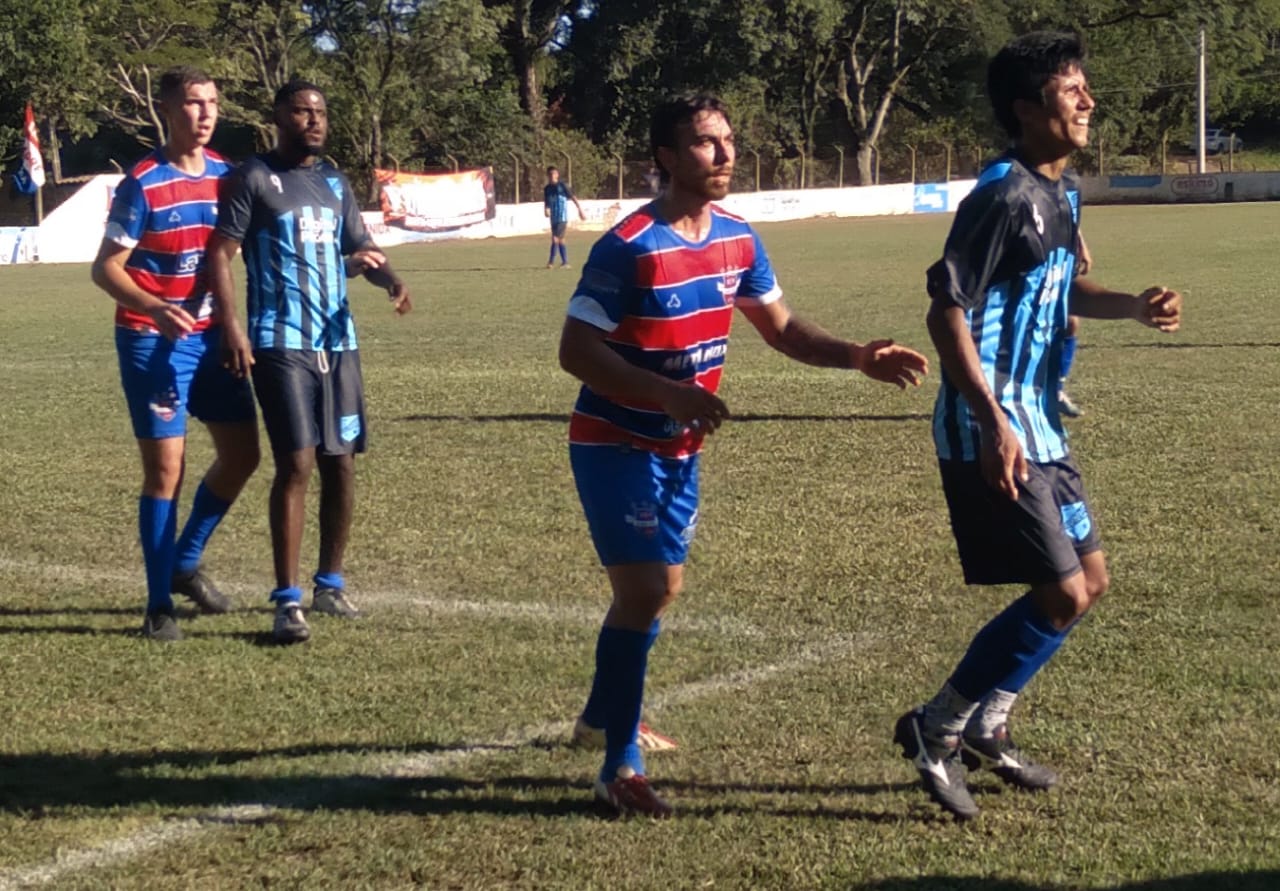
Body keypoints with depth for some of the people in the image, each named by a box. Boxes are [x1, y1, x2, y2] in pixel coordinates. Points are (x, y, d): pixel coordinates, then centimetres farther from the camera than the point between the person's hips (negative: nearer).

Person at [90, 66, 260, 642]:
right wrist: (153, 308, -32)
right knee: (166, 467, -6)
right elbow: (106, 268, -15)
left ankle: (184, 564, 28)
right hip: (153, 340, -6)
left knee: (241, 452, 9)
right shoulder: (143, 184, -14)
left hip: (209, 334, 6)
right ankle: (159, 604, 5)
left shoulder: (225, 175, 3)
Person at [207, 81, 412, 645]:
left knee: (341, 463, 8)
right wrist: (231, 328, -19)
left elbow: (360, 250, 15)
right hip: (280, 344, -6)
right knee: (296, 464, -12)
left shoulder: (334, 184, 15)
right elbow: (220, 253, -7)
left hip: (338, 342, 6)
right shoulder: (254, 179, -4)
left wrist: (392, 281, -8)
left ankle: (330, 584, 23)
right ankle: (287, 600, -8)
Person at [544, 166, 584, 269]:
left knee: (555, 238, -12)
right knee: (560, 239, 9)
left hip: (562, 217, -6)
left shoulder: (562, 186, -6)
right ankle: (565, 261, 13)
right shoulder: (547, 188, 9)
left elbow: (573, 198, -3)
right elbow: (546, 202, 10)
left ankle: (551, 261, -7)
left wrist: (580, 210, -3)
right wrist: (546, 210, -12)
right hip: (553, 217, 6)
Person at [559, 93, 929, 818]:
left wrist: (859, 358, -5)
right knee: (645, 591, -14)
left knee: (661, 587, 20)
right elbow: (577, 350, -22)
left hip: (679, 447, 8)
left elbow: (782, 328, 11)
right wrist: (668, 395, -33)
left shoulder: (737, 239, 1)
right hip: (618, 447, -8)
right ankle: (622, 767, -4)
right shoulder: (630, 248, -22)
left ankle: (606, 710, 43)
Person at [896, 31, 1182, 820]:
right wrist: (993, 423, -29)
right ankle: (937, 728, 5)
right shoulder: (1005, 196, -18)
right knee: (1063, 594, -9)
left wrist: (1133, 306, 9)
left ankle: (984, 729, 25)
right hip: (995, 436, -10)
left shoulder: (1062, 194, 10)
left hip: (1039, 428, 10)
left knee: (1091, 579, 14)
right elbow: (947, 311, -22)